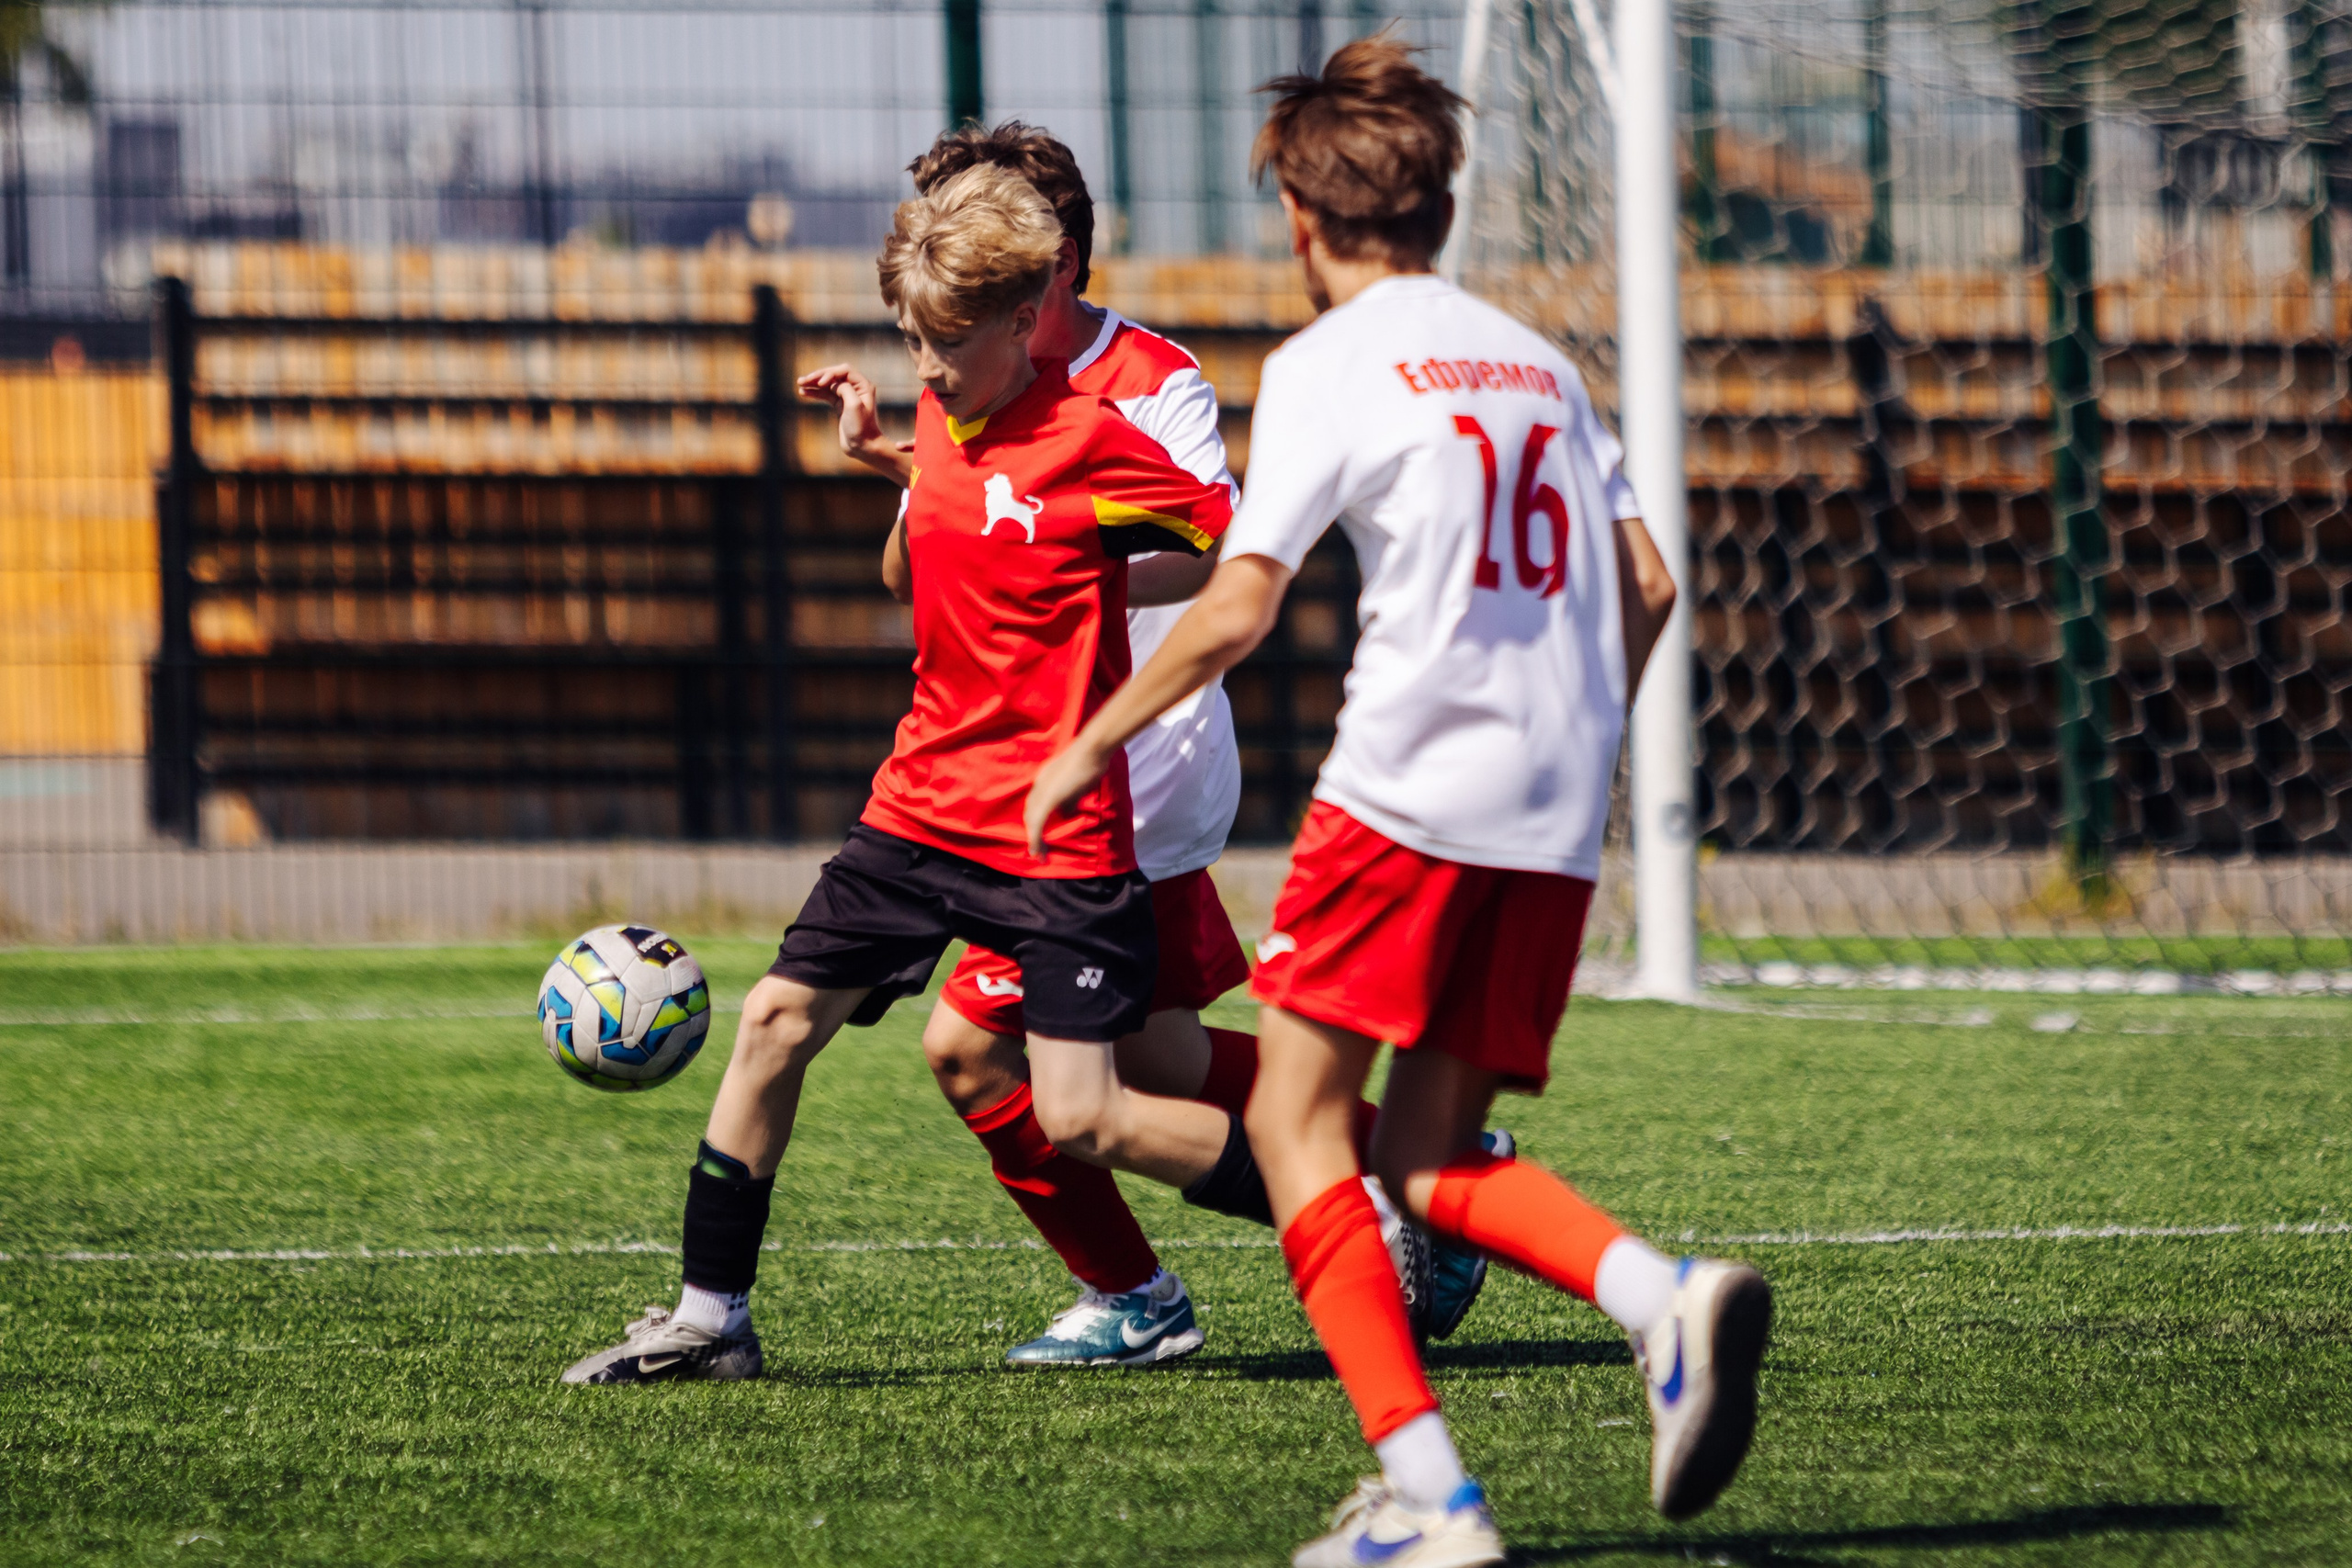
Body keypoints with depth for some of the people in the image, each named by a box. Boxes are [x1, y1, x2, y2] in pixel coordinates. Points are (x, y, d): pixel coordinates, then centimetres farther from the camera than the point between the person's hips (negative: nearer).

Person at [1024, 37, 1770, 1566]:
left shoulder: (1332, 362, -1)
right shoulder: (1536, 357, 18)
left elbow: (1238, 607, -8)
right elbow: (1646, 588, 16)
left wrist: (1090, 747, 3)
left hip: (1408, 791, -6)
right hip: (1555, 819, 6)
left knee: (1298, 1121, 1)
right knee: (1434, 1162, 13)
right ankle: (1668, 1297, -16)